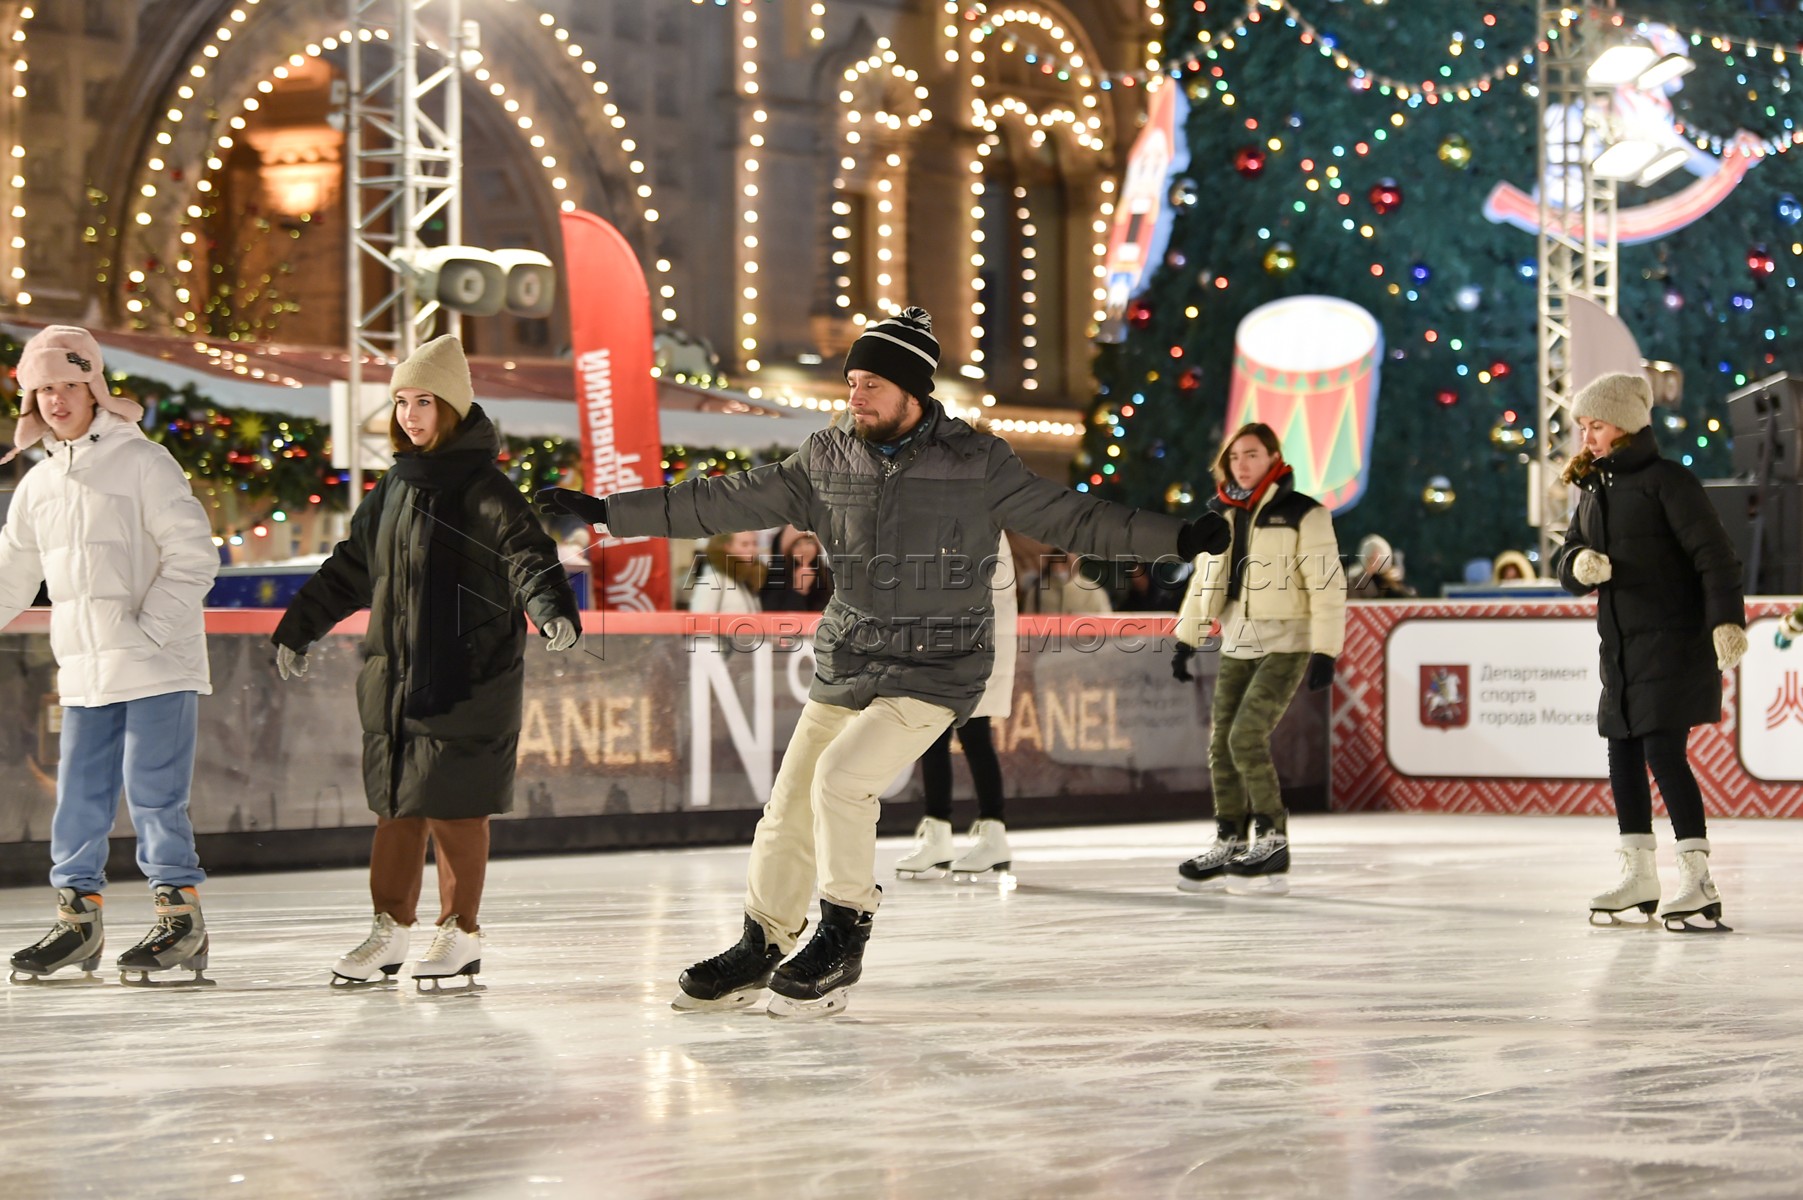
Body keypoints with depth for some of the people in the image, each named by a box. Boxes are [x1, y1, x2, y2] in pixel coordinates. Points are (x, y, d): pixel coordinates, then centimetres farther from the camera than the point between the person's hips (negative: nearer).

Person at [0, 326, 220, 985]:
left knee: (152, 789, -7)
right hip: (83, 669, 6)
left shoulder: (143, 462, -7)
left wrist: (148, 631, -16)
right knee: (79, 792, 7)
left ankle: (181, 915, 1)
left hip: (158, 663, -6)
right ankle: (77, 917, 17)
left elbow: (192, 555, -12)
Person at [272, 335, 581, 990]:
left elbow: (526, 552, -20)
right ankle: (391, 928, 22)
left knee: (453, 807, -2)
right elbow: (350, 567, 24)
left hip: (467, 677, -7)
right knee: (396, 804, 11)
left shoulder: (483, 488, -8)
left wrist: (550, 606, -39)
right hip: (393, 675, 7)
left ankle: (460, 934, 10)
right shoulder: (393, 489, 14)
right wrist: (299, 628, 30)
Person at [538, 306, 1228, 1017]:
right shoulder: (827, 459, 3)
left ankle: (843, 937, -3)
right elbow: (726, 503, 5)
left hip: (935, 671, -4)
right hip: (844, 665, 4)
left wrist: (1178, 538, -8)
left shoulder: (976, 465, -6)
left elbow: (1067, 518, -1)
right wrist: (607, 511, 2)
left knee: (841, 777, -21)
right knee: (790, 806, 5)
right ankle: (760, 951, 23)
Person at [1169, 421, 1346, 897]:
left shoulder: (1303, 515, -9)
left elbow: (1327, 586, -11)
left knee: (1247, 736, -18)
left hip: (1286, 646, -6)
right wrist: (1186, 639, 15)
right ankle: (1230, 844, 16)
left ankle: (1272, 843, -10)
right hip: (1237, 645, 6)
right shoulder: (1220, 515, 10)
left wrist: (1325, 651, -16)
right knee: (1221, 744, 4)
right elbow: (1204, 581, 18)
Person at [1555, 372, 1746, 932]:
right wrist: (1580, 563, -11)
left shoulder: (1667, 481, -10)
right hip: (1620, 646, 8)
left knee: (1664, 752, -14)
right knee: (1623, 754, 11)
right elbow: (1570, 560, 14)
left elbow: (1714, 554, -16)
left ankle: (1698, 880, -13)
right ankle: (1638, 875, 21)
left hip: (1673, 641, -8)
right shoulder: (1591, 490, 13)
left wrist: (1727, 619, -27)